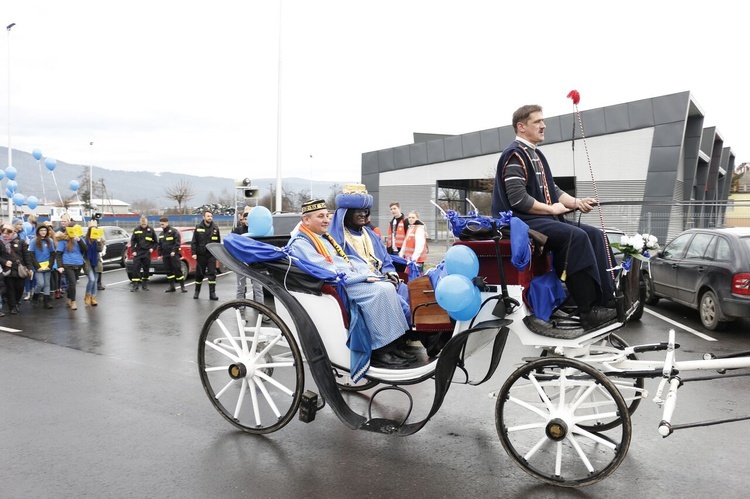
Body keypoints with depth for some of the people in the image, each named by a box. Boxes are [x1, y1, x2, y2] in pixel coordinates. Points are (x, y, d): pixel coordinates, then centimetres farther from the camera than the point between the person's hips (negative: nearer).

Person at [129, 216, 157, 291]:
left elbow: (155, 241, 10)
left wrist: (152, 248, -3)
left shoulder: (151, 230, 2)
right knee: (136, 268, -7)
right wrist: (133, 250, -3)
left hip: (147, 253, 0)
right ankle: (134, 285, -5)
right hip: (138, 252, 0)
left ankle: (145, 284, 16)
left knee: (146, 268, 6)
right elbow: (132, 241, 5)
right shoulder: (136, 230, 2)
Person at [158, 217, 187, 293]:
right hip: (165, 255, 7)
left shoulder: (174, 231, -4)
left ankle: (182, 286, -2)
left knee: (177, 270, -7)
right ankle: (172, 287, 13)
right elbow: (159, 245, 22)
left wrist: (174, 251, -18)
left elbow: (178, 242, -11)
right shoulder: (161, 234, 17)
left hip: (174, 255, -7)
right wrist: (160, 254, 13)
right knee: (168, 271, 7)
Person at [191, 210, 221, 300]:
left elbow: (218, 242, 10)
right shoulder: (198, 228, 1)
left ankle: (212, 293, -2)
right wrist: (194, 253, -7)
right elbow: (194, 242, 1)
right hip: (201, 255, 0)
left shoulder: (215, 228, 4)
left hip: (212, 255, 0)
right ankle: (197, 292, 25)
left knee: (212, 274, -4)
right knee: (199, 274, 10)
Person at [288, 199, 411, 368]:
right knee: (381, 291, -25)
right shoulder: (300, 244, -5)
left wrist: (369, 275, 0)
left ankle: (396, 344, -9)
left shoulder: (326, 238, 24)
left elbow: (350, 260, 20)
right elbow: (327, 271, -17)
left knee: (388, 287, -10)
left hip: (351, 282, 9)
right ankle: (380, 352, -23)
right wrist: (363, 277, -16)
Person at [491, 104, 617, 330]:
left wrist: (576, 202, 3)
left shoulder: (536, 155, 20)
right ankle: (588, 311, -25)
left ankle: (606, 299, -9)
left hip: (544, 218, 10)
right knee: (576, 236, -27)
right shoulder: (514, 155, -10)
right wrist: (551, 209, -12)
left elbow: (552, 189, 20)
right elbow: (518, 199, -21)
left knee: (595, 234, -3)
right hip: (524, 221, -10)